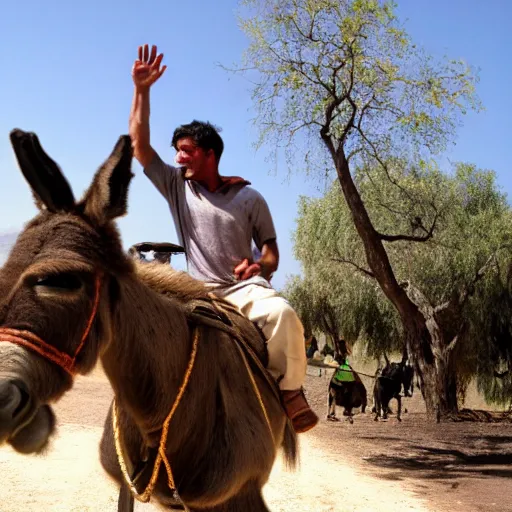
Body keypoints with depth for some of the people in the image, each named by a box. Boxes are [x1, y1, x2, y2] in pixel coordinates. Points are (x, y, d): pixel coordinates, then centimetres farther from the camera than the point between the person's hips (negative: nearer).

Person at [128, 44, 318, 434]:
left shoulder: (249, 198, 5)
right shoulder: (175, 187, 9)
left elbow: (271, 251, 8)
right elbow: (139, 144, 1)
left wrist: (260, 266, -17)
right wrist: (142, 89, -6)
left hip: (244, 288, -2)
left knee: (283, 313, -33)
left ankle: (290, 391, -17)